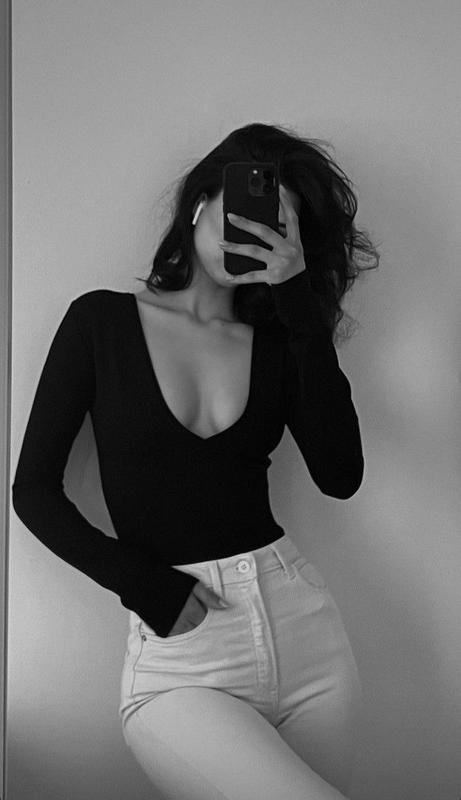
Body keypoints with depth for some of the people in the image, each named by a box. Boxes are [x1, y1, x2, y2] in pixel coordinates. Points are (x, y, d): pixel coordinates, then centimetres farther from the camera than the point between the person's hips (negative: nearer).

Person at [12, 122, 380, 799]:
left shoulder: (279, 340, 10)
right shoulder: (101, 321, 4)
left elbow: (340, 477, -6)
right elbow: (34, 490, 3)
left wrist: (301, 304, -8)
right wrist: (149, 588, -9)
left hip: (299, 617, 4)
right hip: (178, 650, -3)